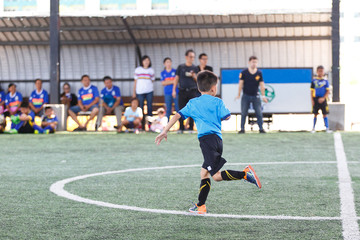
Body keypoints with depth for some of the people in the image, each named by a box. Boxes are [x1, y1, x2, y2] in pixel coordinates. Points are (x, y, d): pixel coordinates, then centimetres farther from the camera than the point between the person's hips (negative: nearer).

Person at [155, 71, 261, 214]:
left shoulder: (193, 103, 14)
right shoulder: (217, 102, 12)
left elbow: (177, 116, 12)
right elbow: (226, 116, 5)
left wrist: (165, 131, 17)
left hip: (207, 138, -4)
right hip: (218, 139, 4)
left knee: (216, 176, -15)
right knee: (204, 173, 13)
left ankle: (245, 173, -31)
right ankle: (200, 206, 11)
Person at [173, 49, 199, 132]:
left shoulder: (195, 68, 9)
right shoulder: (181, 67, 8)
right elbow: (176, 78, 9)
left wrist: (193, 75, -11)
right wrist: (174, 90, 3)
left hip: (192, 91, 0)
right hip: (182, 91, 0)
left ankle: (191, 128, 4)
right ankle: (181, 128, 6)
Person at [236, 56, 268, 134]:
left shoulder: (259, 73, 1)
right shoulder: (244, 72, -3)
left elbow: (261, 84, 3)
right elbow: (241, 83, -1)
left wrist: (263, 96, 0)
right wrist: (239, 94, -4)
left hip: (255, 96, 1)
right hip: (246, 95, -1)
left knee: (259, 113, -3)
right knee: (244, 113, 1)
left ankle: (261, 128, 4)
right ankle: (242, 129, 8)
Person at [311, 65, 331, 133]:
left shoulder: (325, 81, 2)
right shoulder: (314, 81, 4)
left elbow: (328, 91, 0)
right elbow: (312, 91, 5)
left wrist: (323, 98, -13)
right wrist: (312, 100, -3)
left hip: (323, 99, 0)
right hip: (315, 99, 0)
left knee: (325, 114, -1)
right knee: (315, 114, 4)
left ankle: (327, 128, 0)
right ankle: (313, 128, 11)